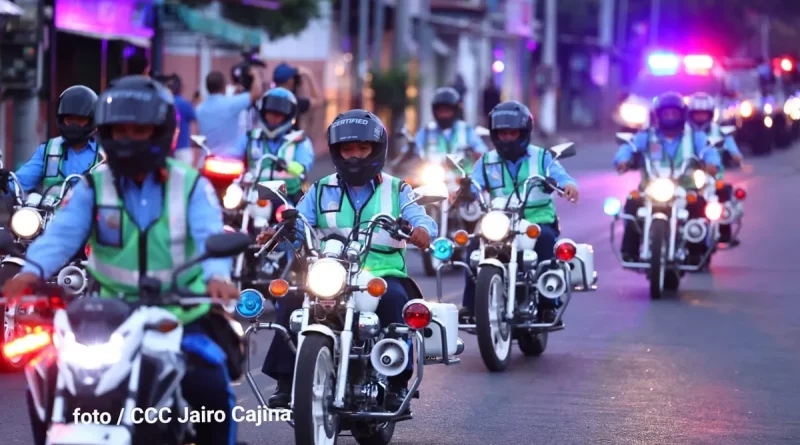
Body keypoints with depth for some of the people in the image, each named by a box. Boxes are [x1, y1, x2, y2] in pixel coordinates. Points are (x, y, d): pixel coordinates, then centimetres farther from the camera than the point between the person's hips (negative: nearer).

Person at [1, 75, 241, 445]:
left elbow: (210, 235, -16)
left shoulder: (190, 186, 1)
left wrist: (216, 275, -39)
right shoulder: (93, 188, 5)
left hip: (181, 316, -2)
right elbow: (63, 233, -11)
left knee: (210, 386, -23)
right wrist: (33, 270, -33)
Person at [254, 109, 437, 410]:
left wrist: (422, 230, -28)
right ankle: (286, 379, -20)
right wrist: (277, 233, -20)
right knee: (292, 297, -25)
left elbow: (421, 219, -2)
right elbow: (298, 222, 4)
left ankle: (398, 381, -29)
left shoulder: (397, 190, 15)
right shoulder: (321, 190, 19)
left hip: (383, 274, -2)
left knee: (393, 299, -35)